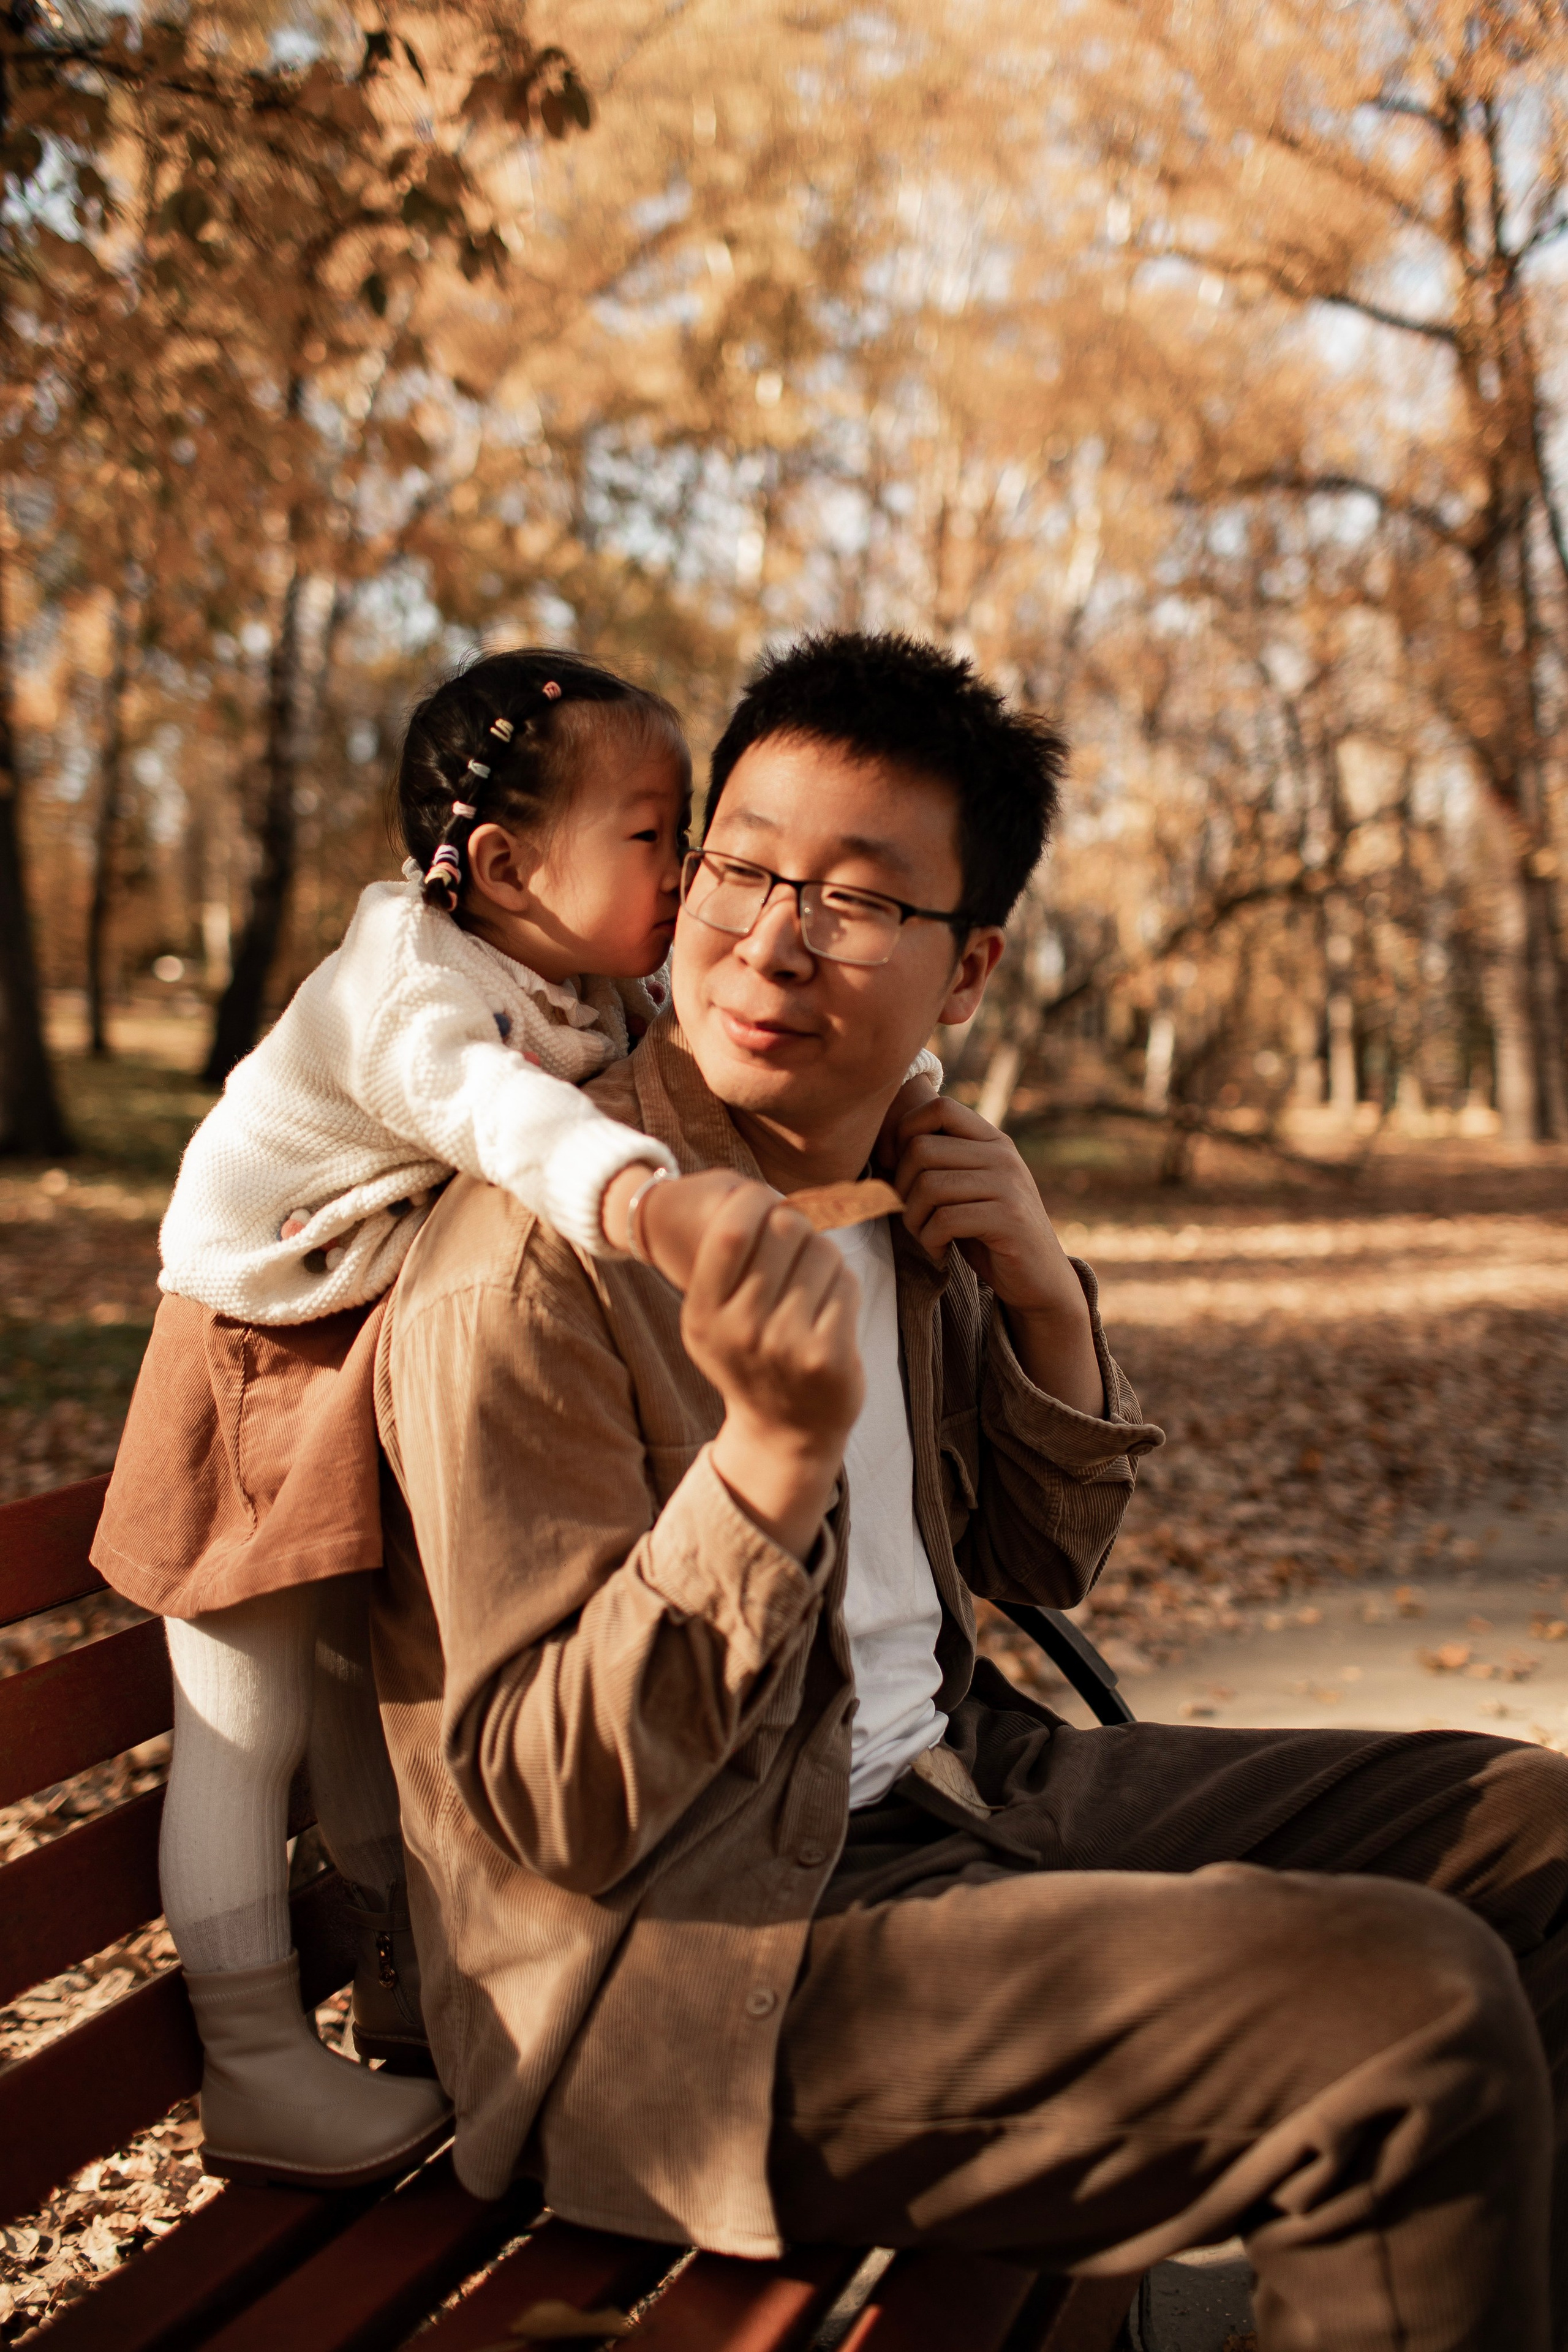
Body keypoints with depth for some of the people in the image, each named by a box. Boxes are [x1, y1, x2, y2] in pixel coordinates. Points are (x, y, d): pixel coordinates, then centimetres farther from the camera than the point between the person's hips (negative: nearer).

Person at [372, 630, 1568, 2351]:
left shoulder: (900, 1184, 5)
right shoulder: (530, 1265, -20)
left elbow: (1043, 1560, 16)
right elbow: (556, 1812, -21)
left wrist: (1044, 1297, -3)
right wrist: (777, 1447, -34)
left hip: (954, 1788, 9)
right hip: (685, 1968, -8)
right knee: (1419, 2016, -24)